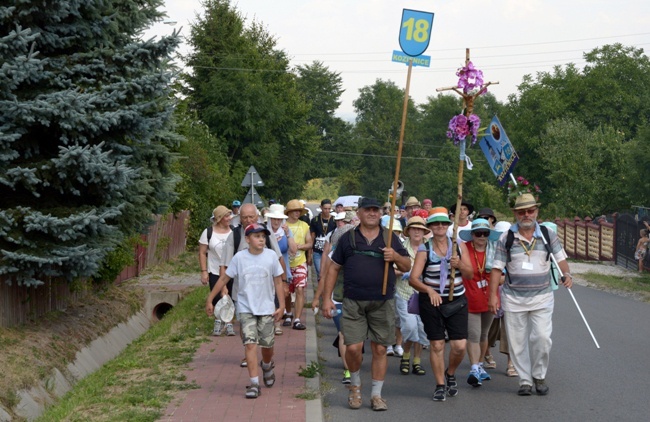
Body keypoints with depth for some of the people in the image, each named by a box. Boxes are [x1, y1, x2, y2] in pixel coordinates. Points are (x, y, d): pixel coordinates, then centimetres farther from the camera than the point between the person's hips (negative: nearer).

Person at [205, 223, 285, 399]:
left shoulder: (271, 256, -4)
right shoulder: (239, 257, -6)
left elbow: (278, 281, 4)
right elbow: (224, 278, 1)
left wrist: (281, 305, 1)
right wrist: (210, 300, 1)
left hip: (266, 308, 1)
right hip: (245, 308, -1)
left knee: (267, 344, 10)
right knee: (250, 343, -11)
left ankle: (267, 367, 43)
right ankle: (254, 384, -9)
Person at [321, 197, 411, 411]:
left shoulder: (390, 238, 9)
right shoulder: (348, 238, 6)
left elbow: (407, 266, 12)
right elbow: (333, 268, 8)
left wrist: (395, 257, -10)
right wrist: (327, 298, 3)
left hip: (383, 303, 1)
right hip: (353, 303, -1)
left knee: (380, 349, 4)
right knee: (353, 347, -9)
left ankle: (376, 394, 16)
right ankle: (355, 384, 19)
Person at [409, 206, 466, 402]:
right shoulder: (424, 249, -3)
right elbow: (413, 278, -12)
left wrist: (459, 264, -21)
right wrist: (429, 290, -30)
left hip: (457, 301, 1)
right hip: (431, 301, -1)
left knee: (459, 345, -5)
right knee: (437, 345, 2)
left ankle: (450, 374, 25)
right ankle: (440, 385, 16)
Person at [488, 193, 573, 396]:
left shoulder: (548, 235, 4)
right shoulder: (506, 238, 0)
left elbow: (560, 258, 6)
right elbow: (497, 268, 0)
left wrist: (566, 274, -15)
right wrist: (493, 295, -6)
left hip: (542, 297, 0)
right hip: (513, 298, 0)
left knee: (542, 338, -10)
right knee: (517, 341, 3)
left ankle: (539, 376, 11)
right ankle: (525, 381, 16)